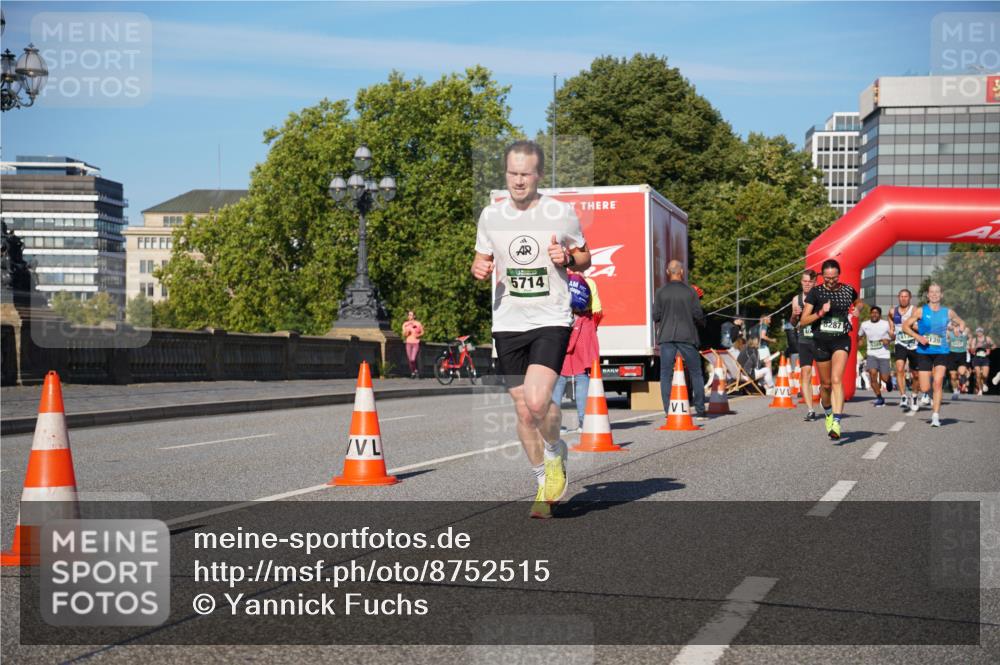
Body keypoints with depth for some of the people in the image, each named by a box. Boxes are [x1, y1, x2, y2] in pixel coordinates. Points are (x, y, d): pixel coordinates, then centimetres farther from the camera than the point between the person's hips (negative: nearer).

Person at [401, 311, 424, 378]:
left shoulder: (418, 324, -1)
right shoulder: (405, 324, 5)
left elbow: (422, 332, 8)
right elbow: (404, 335, 5)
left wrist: (418, 335, -12)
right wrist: (407, 332, -15)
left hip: (416, 343, -3)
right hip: (409, 343, 3)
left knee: (413, 359, -15)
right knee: (410, 360, 3)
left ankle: (416, 370, 12)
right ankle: (412, 372, 20)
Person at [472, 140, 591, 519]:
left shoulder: (562, 213, -2)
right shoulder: (491, 216, 5)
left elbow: (585, 259, 11)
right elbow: (481, 261, 18)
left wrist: (567, 257, -11)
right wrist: (478, 269, -6)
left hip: (551, 321, -3)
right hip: (508, 324, 3)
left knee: (537, 401, -22)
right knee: (523, 412, 6)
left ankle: (556, 452, 11)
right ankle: (544, 483, 25)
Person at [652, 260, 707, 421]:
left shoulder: (660, 292, 0)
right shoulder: (690, 292, -2)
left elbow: (655, 316, -1)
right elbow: (698, 315, -2)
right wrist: (702, 324, 19)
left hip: (666, 337, 0)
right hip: (687, 336, 0)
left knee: (666, 374, 4)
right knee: (696, 373, 10)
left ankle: (668, 411, -4)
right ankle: (700, 411, 9)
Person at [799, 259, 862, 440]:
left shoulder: (848, 290, 3)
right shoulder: (816, 292, -2)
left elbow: (859, 304, 28)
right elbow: (804, 320, -4)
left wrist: (856, 311, 7)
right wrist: (821, 312, -18)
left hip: (841, 340, -1)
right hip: (821, 341, 1)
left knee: (836, 380, -19)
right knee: (826, 384, 10)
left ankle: (836, 423, -26)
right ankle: (828, 413, 39)